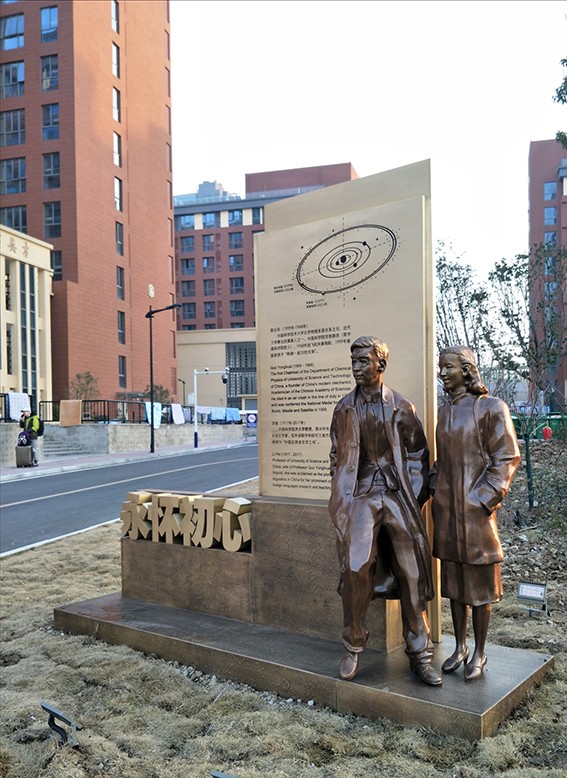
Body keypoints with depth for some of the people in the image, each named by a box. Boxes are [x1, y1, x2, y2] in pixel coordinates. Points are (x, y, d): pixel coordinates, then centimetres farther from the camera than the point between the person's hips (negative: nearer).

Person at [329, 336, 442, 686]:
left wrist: (415, 500, 0)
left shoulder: (401, 407, 1)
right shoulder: (345, 408, 7)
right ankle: (354, 647, 6)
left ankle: (420, 655, 16)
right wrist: (342, 500, 8)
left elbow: (418, 454, 6)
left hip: (398, 496, 0)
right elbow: (338, 458, 14)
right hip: (362, 496, 1)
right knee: (356, 568, -14)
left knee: (412, 574, 2)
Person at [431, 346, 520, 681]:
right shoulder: (445, 411, 11)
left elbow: (507, 459, -10)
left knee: (479, 583, 5)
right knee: (454, 581, 14)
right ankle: (460, 647, 28)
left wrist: (483, 501, -15)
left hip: (476, 507, -6)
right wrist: (435, 489, 8)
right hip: (447, 509, 6)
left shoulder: (491, 408, -9)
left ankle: (480, 654, 19)